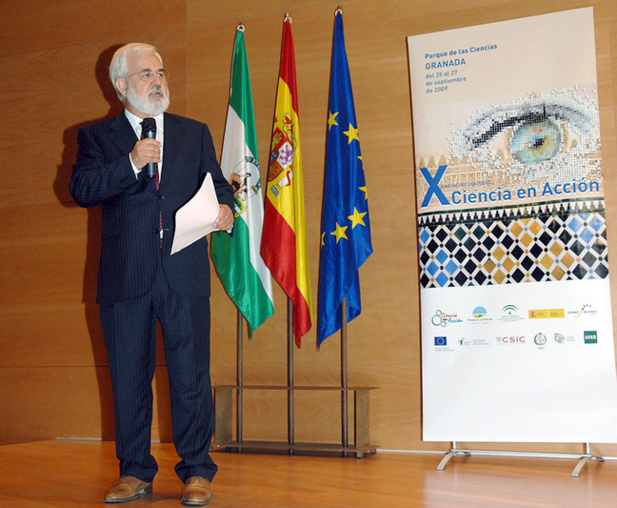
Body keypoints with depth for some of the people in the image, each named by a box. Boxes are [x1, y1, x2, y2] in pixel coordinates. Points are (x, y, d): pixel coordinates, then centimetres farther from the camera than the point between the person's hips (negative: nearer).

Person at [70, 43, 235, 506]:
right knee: (129, 377, 7)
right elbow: (81, 190, -5)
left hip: (186, 274, 1)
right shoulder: (97, 136, 9)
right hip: (125, 276, 0)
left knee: (192, 374, 0)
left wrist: (225, 209, -8)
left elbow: (217, 183, 15)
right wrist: (131, 164, -17)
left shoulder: (195, 133, 16)